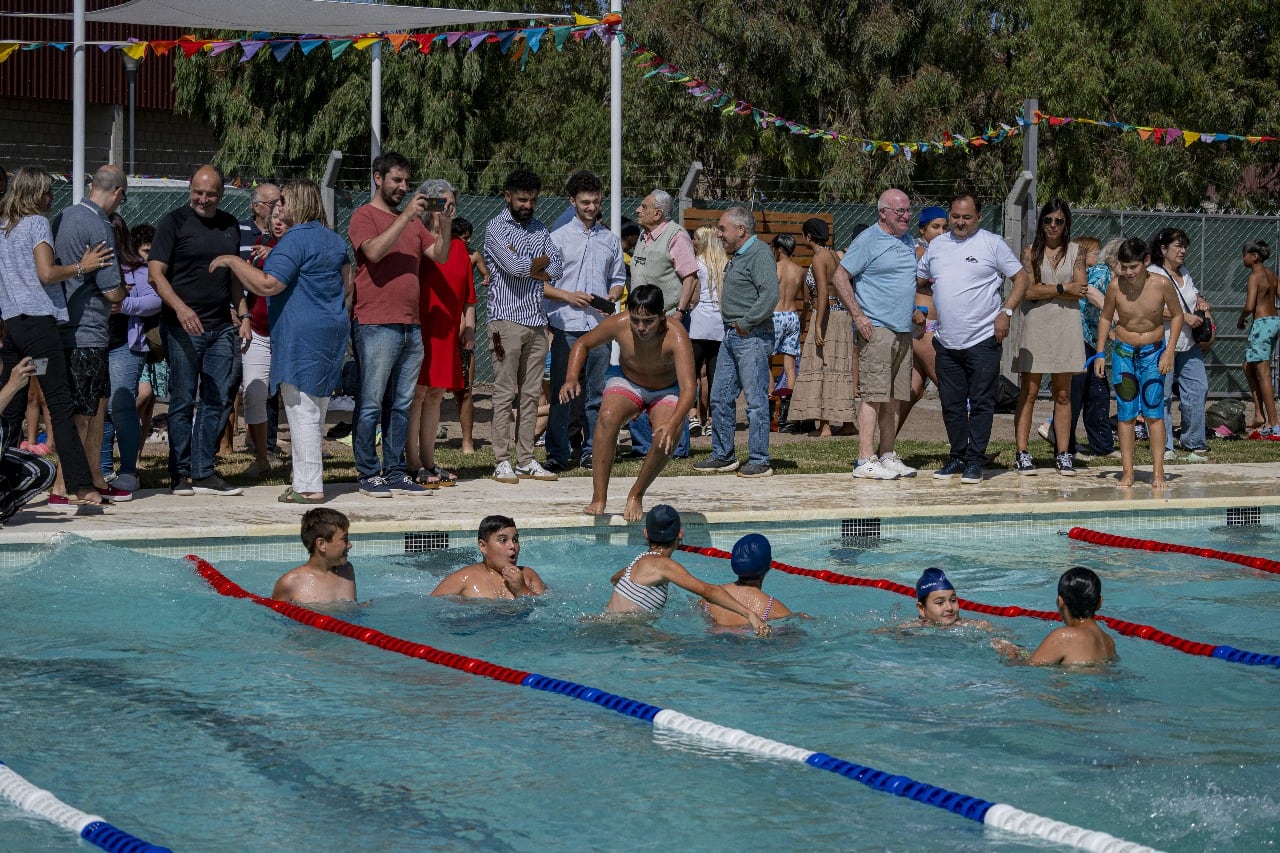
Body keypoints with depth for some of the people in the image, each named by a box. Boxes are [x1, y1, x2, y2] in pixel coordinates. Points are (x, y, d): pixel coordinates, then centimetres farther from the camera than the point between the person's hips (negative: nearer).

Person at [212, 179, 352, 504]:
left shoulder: (295, 240, -14)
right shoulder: (334, 240, 14)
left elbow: (268, 285, -20)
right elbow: (346, 285, 18)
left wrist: (232, 261, -12)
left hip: (300, 336, -9)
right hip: (331, 331, 9)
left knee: (302, 412, -6)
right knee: (316, 411, 12)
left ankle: (309, 486, -7)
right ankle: (308, 481, 16)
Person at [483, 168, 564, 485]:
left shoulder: (540, 229, 16)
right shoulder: (496, 228, -2)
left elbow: (557, 269, 5)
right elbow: (514, 267, -17)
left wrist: (526, 267, -7)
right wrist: (542, 261, 1)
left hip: (537, 320, 6)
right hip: (507, 319, -6)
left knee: (531, 394, 6)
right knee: (505, 393, -6)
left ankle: (526, 461, 9)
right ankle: (502, 462, -4)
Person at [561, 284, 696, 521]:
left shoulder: (675, 336, -34)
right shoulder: (619, 325, -26)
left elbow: (688, 388, -42)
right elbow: (583, 344, -6)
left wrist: (673, 423, -59)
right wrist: (571, 379, -23)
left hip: (667, 391, -1)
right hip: (627, 382, 1)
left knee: (667, 438, -29)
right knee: (608, 416, -31)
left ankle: (636, 496, -2)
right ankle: (599, 498, -26)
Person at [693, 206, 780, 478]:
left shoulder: (760, 254, -12)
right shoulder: (737, 256, 18)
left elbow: (770, 295, -23)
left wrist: (746, 324, -17)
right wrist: (733, 326, 13)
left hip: (752, 337, -10)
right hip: (731, 335, 10)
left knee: (756, 400, -6)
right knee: (720, 397, 12)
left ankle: (759, 461, -2)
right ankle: (723, 456, 20)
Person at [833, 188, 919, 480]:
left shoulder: (909, 242, 16)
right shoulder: (867, 241, -7)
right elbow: (840, 277, -9)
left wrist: (914, 311, 19)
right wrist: (857, 316, -13)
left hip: (903, 332, 8)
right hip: (876, 330, -8)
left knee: (895, 398, 9)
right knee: (874, 395, -11)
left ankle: (887, 455, 15)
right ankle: (866, 460, -12)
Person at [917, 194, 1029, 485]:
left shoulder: (992, 244, -1)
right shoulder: (937, 246, 12)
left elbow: (1021, 277, 1)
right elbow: (918, 283, 22)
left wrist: (1006, 311, -10)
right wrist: (933, 290, -1)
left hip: (983, 340, -5)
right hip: (947, 341, 5)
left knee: (981, 403, -3)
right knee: (951, 404, 8)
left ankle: (975, 461, 1)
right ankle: (957, 457, 18)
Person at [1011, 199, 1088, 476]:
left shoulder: (1075, 252, 8)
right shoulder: (1030, 252, 4)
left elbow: (1081, 288, -5)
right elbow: (1029, 290, -8)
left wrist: (1044, 290, -8)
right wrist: (1063, 288, -7)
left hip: (1066, 326, 2)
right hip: (1035, 325, -2)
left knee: (1063, 394, 5)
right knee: (1029, 392, -2)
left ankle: (1063, 454, 8)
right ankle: (1022, 453, -2)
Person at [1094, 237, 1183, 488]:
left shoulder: (1161, 285, -14)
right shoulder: (1116, 287, -11)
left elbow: (1176, 315, 1)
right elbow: (1105, 318, 6)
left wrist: (1169, 351, -5)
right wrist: (1100, 354, 3)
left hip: (1153, 352, -1)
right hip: (1123, 353, 1)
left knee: (1154, 411, -5)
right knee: (1125, 413, 1)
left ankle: (1158, 472, -2)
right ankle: (1127, 472, 4)